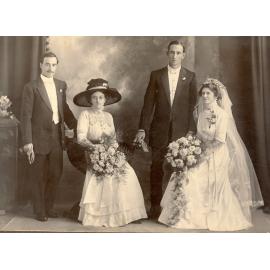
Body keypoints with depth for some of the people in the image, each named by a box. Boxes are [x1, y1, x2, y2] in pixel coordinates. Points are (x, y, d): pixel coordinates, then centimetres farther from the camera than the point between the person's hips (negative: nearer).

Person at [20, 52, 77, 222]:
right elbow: (26, 116, -11)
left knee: (56, 174, 13)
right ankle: (40, 211, 25)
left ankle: (49, 207, 33)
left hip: (57, 137, 5)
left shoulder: (61, 85, 9)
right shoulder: (31, 87, -8)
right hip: (39, 139, -5)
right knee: (39, 177, 8)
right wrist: (27, 142, -16)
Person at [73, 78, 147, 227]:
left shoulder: (108, 116, 17)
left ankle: (122, 214, -7)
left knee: (127, 173, -17)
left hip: (110, 153, 5)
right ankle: (103, 216, -14)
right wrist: (94, 146, -25)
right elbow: (81, 138, -9)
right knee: (108, 174, -27)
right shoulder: (85, 115, 1)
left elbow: (113, 138, 14)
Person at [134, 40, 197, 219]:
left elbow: (193, 105, 3)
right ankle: (155, 206, 14)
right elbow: (148, 103, 3)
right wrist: (142, 129, -4)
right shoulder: (156, 75, 7)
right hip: (159, 129, 1)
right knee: (156, 168, 3)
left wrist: (191, 130, -6)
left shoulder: (190, 77, 7)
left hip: (181, 130, 0)